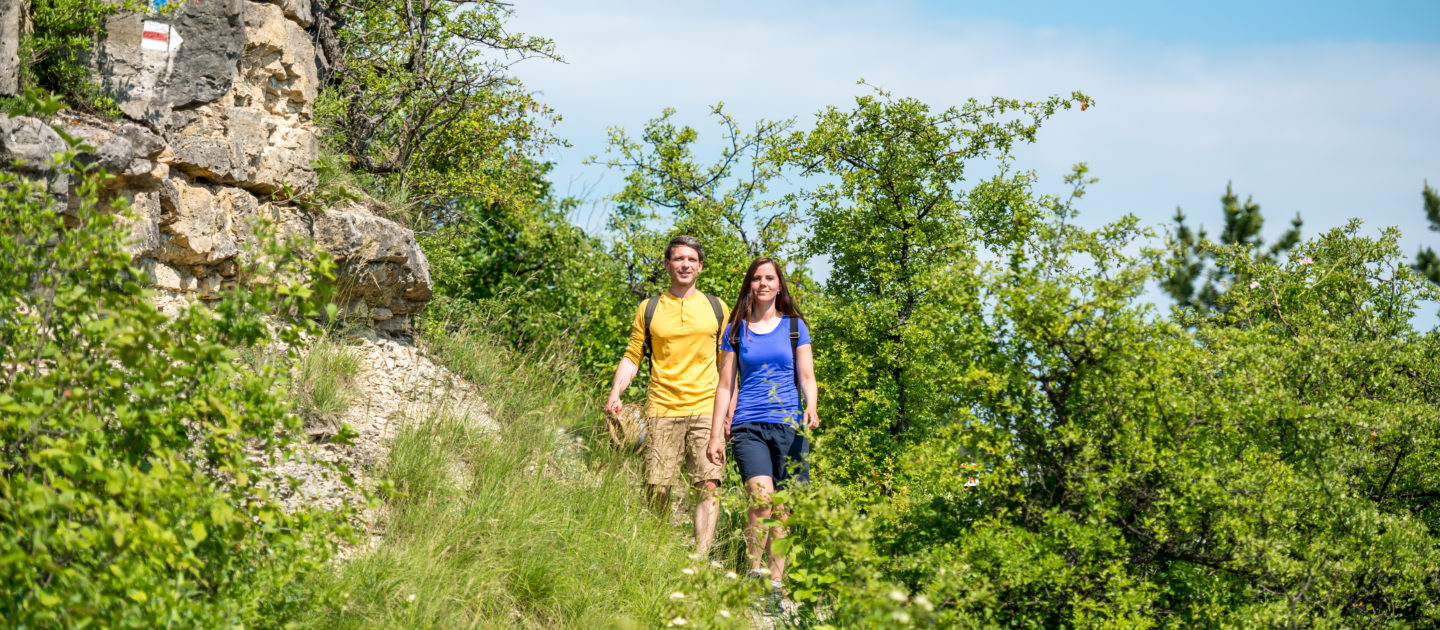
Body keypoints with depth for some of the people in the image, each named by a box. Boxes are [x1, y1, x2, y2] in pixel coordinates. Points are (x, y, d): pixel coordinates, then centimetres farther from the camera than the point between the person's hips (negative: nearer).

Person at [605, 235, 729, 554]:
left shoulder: (716, 309, 12)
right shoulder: (648, 309, 11)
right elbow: (632, 357, 10)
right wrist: (615, 393, -5)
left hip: (705, 409, 0)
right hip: (662, 409, 0)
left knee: (709, 486, -12)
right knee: (658, 490, -3)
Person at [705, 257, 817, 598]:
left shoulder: (795, 326, 11)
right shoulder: (736, 330, 11)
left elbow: (806, 376, 7)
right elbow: (725, 385, 13)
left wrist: (811, 407, -14)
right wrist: (715, 435, 8)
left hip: (789, 425, 1)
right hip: (748, 426, -1)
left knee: (782, 508, -1)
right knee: (761, 498, -21)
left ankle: (776, 582, 7)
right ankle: (753, 571, -7)